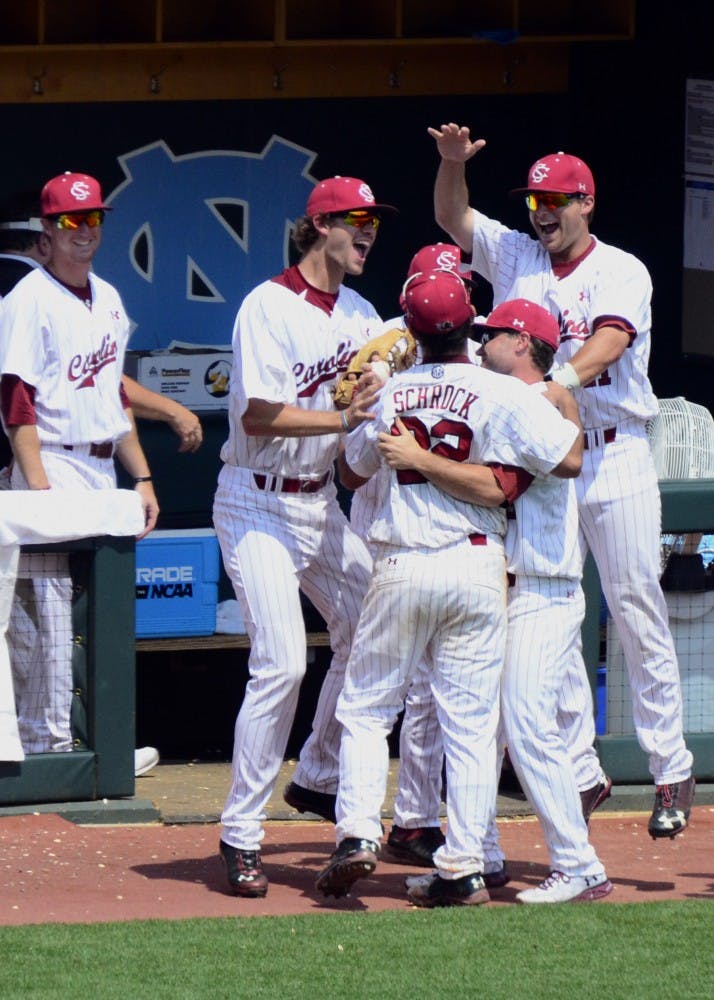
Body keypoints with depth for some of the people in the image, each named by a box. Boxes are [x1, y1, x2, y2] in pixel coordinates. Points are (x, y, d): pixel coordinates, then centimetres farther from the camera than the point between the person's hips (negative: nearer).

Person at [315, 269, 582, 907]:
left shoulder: (390, 393, 3)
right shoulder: (503, 395, -7)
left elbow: (356, 467, 18)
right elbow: (570, 460, -10)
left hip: (400, 568, 1)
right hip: (476, 564, -1)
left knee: (365, 709, 12)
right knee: (470, 722, 3)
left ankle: (357, 834, -4)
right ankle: (463, 870, 1)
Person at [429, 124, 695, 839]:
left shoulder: (621, 271, -3)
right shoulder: (515, 257, 11)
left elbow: (610, 339, -19)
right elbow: (452, 217, 10)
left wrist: (561, 379, -38)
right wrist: (453, 162, -11)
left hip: (613, 455, -4)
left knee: (637, 614, -5)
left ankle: (671, 772, -1)